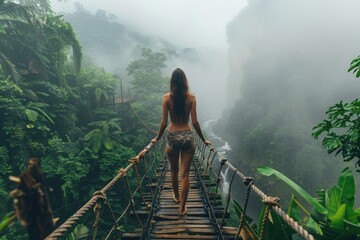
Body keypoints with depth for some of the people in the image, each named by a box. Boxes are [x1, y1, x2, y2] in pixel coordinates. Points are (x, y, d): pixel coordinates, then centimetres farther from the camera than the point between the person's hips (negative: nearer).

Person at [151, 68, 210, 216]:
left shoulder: (167, 97, -6)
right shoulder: (191, 97, -4)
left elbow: (164, 122, -6)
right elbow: (195, 122, -5)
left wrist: (157, 138, 10)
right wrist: (203, 139, 7)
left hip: (172, 137, 0)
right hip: (188, 137, 0)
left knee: (174, 171, 22)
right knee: (185, 173, 7)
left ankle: (176, 196, 43)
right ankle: (183, 207, 14)